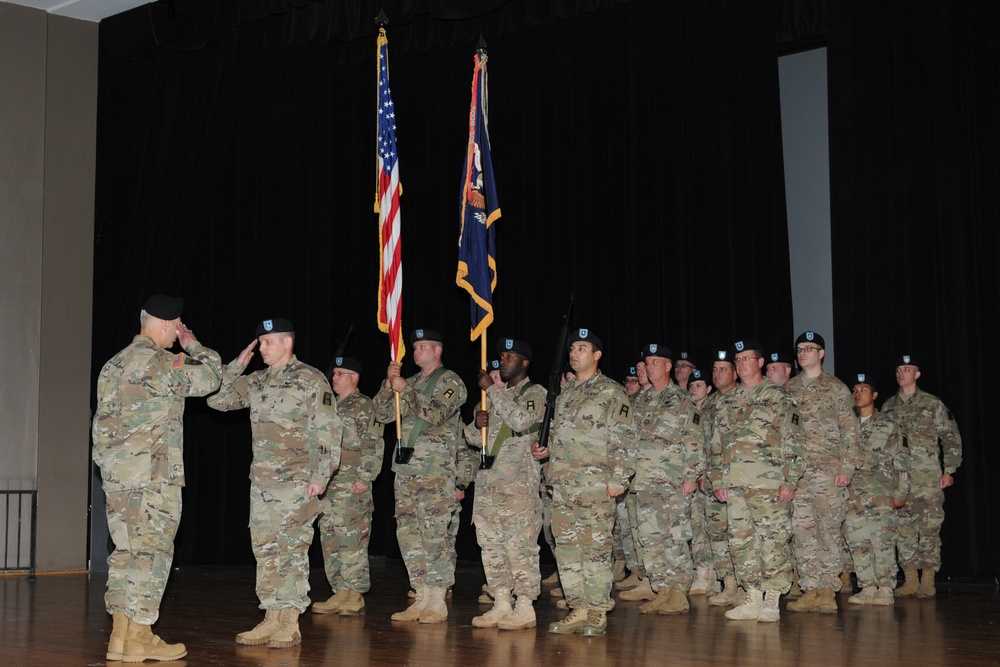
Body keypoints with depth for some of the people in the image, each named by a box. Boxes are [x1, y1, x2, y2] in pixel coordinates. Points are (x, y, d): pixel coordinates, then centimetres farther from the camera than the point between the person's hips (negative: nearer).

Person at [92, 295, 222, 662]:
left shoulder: (115, 364, 16)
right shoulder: (158, 362, -11)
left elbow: (104, 421, 18)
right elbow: (210, 376, -3)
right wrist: (193, 345, 10)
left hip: (117, 474, 9)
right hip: (152, 474, -9)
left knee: (128, 550, 11)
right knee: (151, 551, -4)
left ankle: (121, 633, 12)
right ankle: (137, 638, -3)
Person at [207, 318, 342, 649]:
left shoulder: (311, 379, -6)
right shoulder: (256, 381, 13)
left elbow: (329, 431, -9)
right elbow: (217, 399, 13)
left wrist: (320, 475, -14)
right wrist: (237, 365, 8)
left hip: (295, 481, -7)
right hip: (261, 481, 7)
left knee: (292, 550, -4)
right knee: (265, 550, 8)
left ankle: (290, 624, 2)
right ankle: (271, 619, 15)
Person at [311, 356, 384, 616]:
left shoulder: (364, 405, -4)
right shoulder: (332, 406, 20)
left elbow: (373, 445, -11)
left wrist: (365, 478, -17)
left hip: (352, 484, -8)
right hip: (329, 483, 8)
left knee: (352, 539, -8)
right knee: (330, 538, 8)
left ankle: (355, 596, -4)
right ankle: (341, 592, 13)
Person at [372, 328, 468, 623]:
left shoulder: (450, 382, -1)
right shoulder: (410, 382, 20)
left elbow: (437, 414, -18)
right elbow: (382, 414, 14)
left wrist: (405, 390, -13)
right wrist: (389, 384, 0)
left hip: (436, 470, -7)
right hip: (405, 469, 7)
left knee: (435, 534, -8)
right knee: (408, 533, 6)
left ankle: (438, 601, -3)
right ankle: (422, 597, 13)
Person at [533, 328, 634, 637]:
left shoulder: (612, 392, -1)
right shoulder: (565, 394, 20)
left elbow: (622, 440, -7)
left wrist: (618, 479, -13)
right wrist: (545, 450, 9)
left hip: (595, 483, -7)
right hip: (562, 484, 7)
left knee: (596, 547, -5)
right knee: (566, 547, 7)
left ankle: (597, 614, 1)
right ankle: (578, 609, 14)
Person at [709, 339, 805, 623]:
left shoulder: (778, 398, 0)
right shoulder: (729, 403, 18)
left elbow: (793, 442, -5)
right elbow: (718, 445, 20)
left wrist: (789, 481, -11)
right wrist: (718, 481, 14)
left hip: (767, 482, -6)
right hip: (735, 483, 6)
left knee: (772, 540, -4)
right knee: (741, 540, 6)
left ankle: (772, 600, 2)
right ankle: (753, 598, 13)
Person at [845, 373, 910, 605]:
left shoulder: (889, 426, 5)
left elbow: (902, 462, 2)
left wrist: (901, 493, -6)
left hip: (882, 494, -4)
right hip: (854, 495, 4)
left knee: (883, 540, -7)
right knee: (857, 540, -1)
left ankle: (885, 589, -1)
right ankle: (868, 588, 6)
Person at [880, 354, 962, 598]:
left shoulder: (933, 404, 3)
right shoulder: (888, 407, 14)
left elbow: (951, 438, 3)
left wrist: (949, 470, -3)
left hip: (928, 477, -4)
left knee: (929, 528, -4)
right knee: (903, 528, 2)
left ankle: (928, 580, 0)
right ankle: (910, 580, 9)